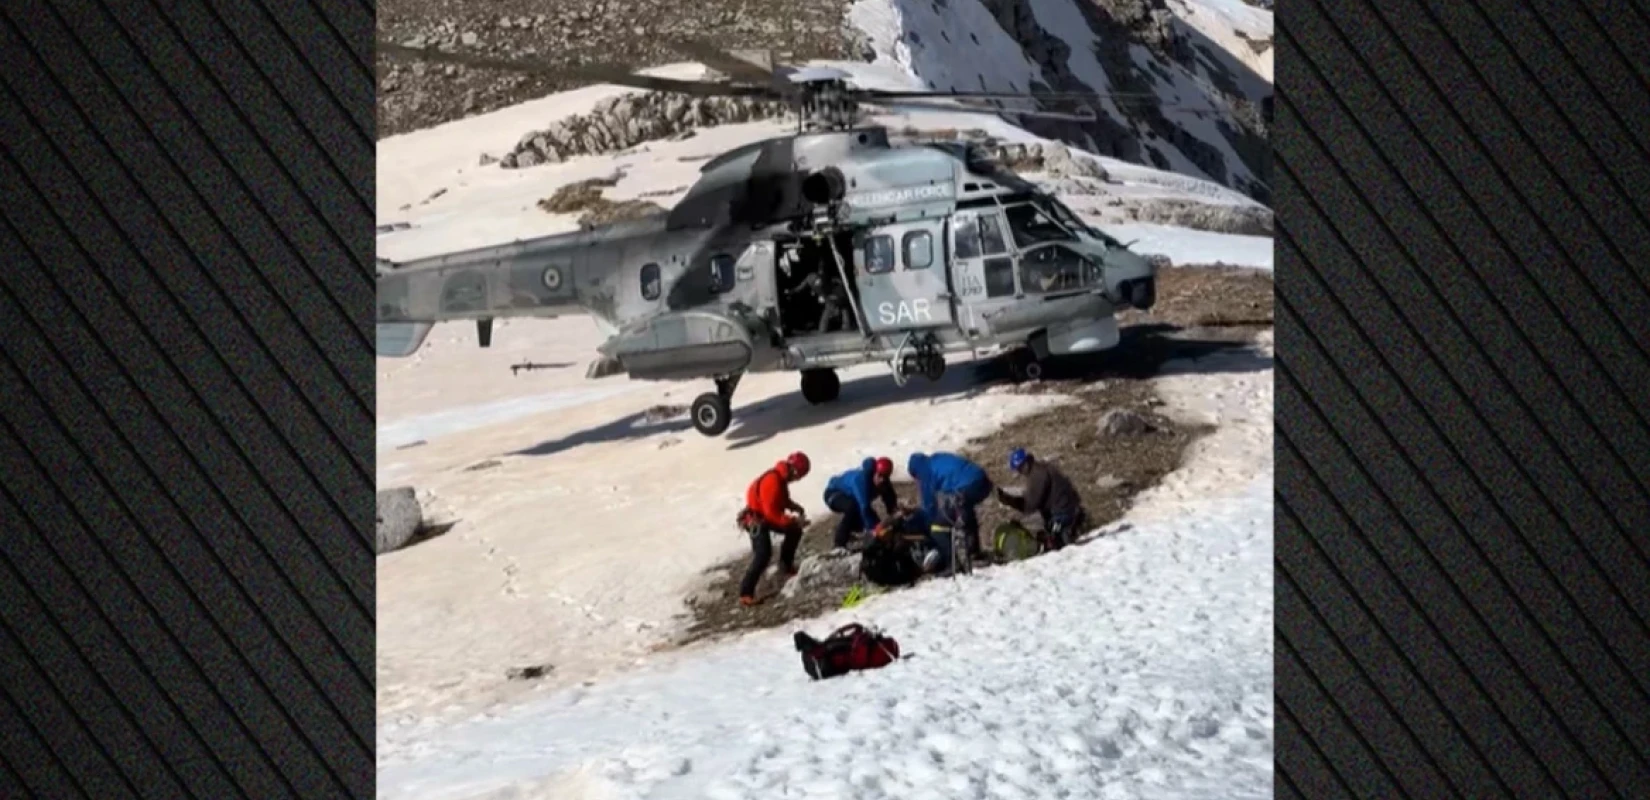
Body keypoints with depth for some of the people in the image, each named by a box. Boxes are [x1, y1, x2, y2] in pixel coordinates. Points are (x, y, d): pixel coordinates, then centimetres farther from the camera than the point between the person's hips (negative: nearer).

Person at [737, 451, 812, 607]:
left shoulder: (781, 478, 0)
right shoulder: (772, 481, -31)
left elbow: (782, 500, 16)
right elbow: (772, 512, -32)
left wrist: (796, 507, -2)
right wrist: (793, 521, -29)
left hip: (768, 516, 10)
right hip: (757, 520, -10)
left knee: (794, 531, 17)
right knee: (763, 555, -22)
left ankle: (786, 566, 33)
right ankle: (745, 593, -24)